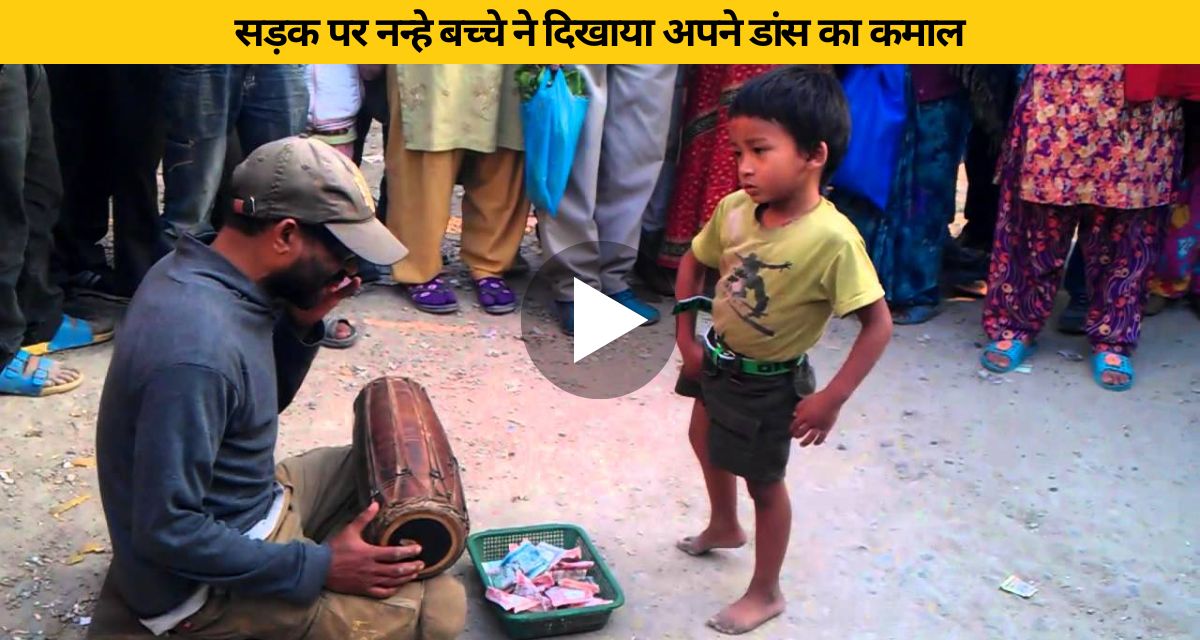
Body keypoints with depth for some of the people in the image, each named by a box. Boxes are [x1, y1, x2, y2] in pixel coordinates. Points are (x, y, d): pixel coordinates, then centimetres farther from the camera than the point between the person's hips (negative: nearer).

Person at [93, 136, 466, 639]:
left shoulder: (200, 270, -3)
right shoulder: (197, 352, -32)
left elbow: (266, 400, 11)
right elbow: (166, 531, -29)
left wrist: (302, 324, -7)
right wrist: (316, 568, -23)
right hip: (203, 585, -9)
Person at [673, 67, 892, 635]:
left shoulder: (832, 239, -33)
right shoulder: (734, 210, -15)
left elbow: (878, 323, -27)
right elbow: (693, 262, 3)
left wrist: (831, 399, -27)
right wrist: (686, 336, 0)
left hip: (769, 383, -7)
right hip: (717, 358, 7)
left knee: (763, 481, 11)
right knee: (705, 441, 29)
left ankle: (765, 594, 35)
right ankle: (724, 526, 60)